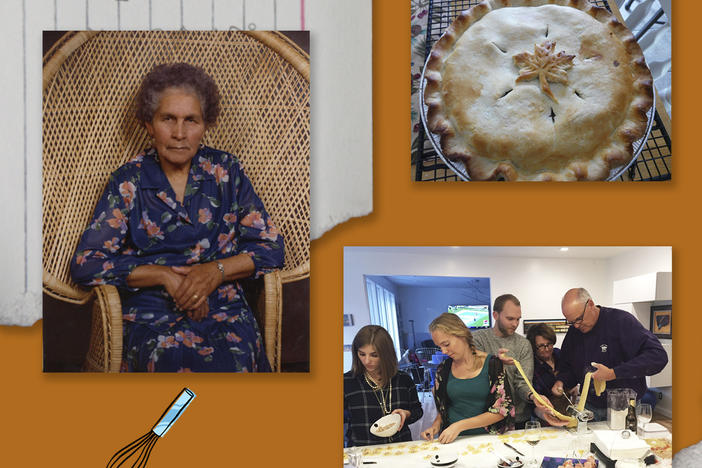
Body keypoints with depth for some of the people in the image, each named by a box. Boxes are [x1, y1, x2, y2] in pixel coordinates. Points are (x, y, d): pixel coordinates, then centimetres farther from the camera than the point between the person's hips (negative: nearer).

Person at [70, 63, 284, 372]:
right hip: (150, 315, 0)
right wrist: (164, 275, -10)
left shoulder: (225, 171, 10)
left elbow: (271, 247, 8)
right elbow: (85, 264, 0)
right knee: (175, 362, -34)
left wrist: (217, 271, -10)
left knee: (233, 366, -33)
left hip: (224, 307, 1)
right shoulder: (129, 181, 6)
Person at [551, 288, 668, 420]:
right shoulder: (573, 331, 5)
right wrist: (561, 381, -5)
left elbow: (658, 356, -25)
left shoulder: (621, 320, -15)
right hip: (590, 407, 5)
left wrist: (613, 374, -29)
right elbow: (567, 367, 19)